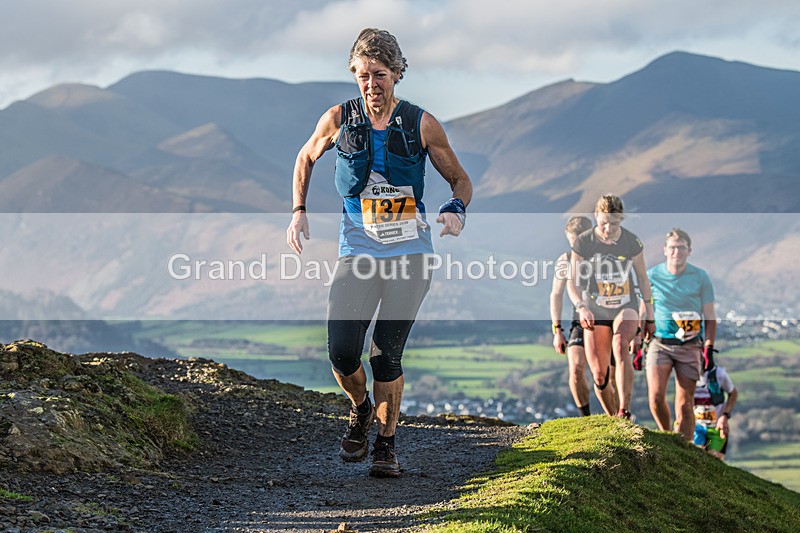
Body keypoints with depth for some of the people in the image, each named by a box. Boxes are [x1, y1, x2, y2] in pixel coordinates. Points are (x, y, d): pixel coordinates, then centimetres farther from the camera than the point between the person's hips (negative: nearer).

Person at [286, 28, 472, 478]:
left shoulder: (421, 124, -2)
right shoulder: (339, 120, 0)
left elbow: (461, 179, 10)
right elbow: (306, 159, 20)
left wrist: (456, 209, -12)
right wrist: (299, 212, 8)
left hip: (411, 252, -1)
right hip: (358, 251, 1)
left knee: (387, 356, -5)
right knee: (342, 354, -12)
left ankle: (386, 442, 14)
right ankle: (362, 410, 21)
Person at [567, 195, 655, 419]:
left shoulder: (631, 242, -4)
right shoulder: (584, 242, -7)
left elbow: (642, 278, 8)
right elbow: (572, 282, -5)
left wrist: (649, 316, 9)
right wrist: (581, 308, -23)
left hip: (626, 307, -1)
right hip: (596, 310, 1)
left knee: (620, 345, -32)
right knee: (600, 375, -5)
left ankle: (624, 412, -38)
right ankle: (611, 416, 23)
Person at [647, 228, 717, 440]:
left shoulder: (700, 277, 0)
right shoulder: (652, 276, 1)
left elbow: (710, 317, 6)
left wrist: (709, 349, -4)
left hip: (690, 346, 0)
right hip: (659, 343, 0)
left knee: (684, 403, -2)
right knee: (656, 397, -13)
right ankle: (666, 435, 13)